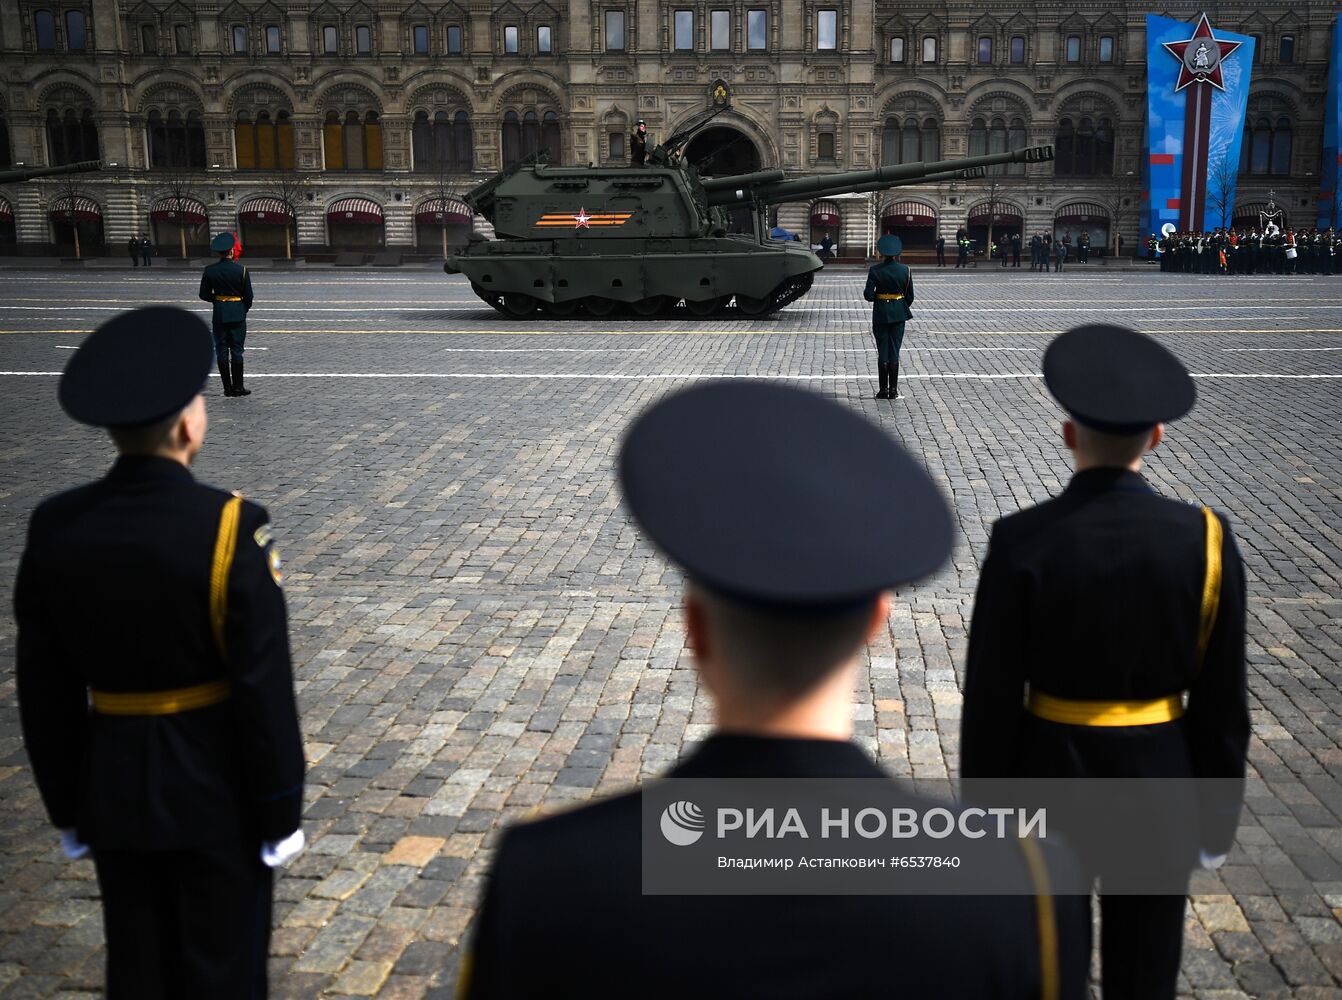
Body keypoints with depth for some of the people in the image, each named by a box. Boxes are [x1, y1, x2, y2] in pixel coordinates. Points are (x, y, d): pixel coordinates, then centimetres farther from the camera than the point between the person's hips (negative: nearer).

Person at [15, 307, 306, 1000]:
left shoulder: (54, 527, -7)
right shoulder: (230, 527, -20)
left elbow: (43, 690, 0)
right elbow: (263, 687, -18)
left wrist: (65, 805, 12)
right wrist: (280, 810, -7)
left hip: (113, 788, 4)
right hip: (217, 789, -4)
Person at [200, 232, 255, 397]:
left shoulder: (210, 270, -4)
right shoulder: (241, 270, -9)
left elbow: (204, 295, 1)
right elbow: (248, 296, -3)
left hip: (219, 314, 2)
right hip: (238, 314, -2)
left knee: (222, 349, 7)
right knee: (236, 349, 3)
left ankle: (227, 387, 8)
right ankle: (238, 387, 3)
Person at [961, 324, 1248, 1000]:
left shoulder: (1022, 541, -19)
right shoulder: (1204, 539, -13)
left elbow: (991, 694, -13)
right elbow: (1222, 701, -6)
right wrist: (1218, 817, 7)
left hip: (1047, 783, -1)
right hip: (1159, 784, 2)